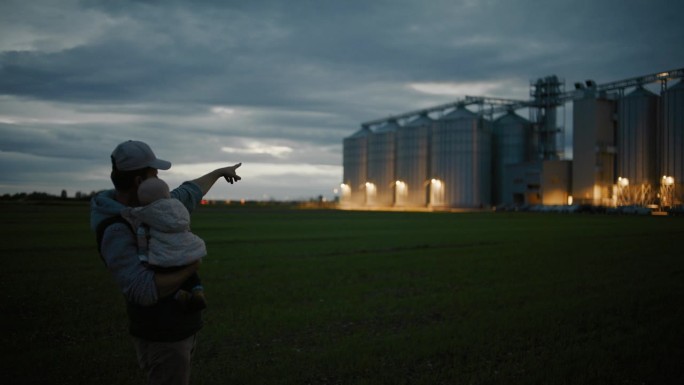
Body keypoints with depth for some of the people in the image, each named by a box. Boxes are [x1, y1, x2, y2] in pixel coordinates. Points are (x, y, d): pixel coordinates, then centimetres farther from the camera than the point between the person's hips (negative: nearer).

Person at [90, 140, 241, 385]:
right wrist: (192, 267, -23)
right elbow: (145, 290, -35)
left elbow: (188, 194, 22)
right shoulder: (116, 232, -25)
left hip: (179, 326, 9)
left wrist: (219, 172, 36)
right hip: (162, 336, -9)